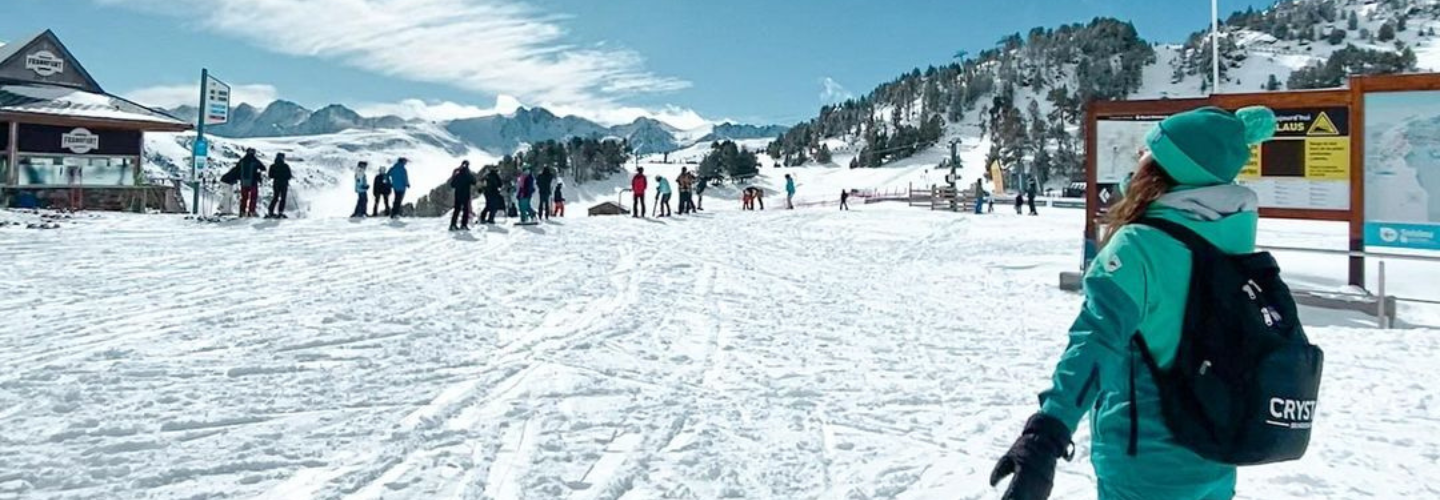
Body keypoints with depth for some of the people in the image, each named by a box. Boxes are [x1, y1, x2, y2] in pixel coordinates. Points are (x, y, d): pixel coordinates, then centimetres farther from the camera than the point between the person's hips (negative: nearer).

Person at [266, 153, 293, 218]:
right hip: (284, 184, -4)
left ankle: (270, 212, 11)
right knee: (283, 198, 2)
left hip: (276, 183, 4)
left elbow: (270, 176, 4)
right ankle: (280, 213, -6)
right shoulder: (285, 166, -10)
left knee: (275, 198, 16)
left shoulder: (272, 166, 1)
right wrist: (291, 176, 13)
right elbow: (289, 176, -9)